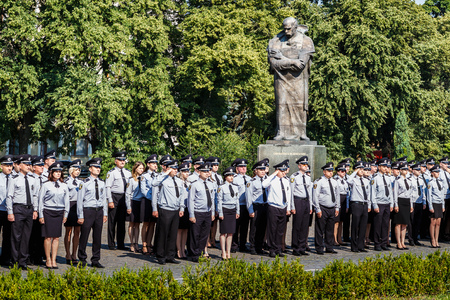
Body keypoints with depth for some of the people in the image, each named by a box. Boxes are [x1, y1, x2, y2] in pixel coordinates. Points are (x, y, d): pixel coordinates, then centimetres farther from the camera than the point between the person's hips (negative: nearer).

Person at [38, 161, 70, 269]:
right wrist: (41, 215, -2)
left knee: (56, 237, 3)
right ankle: (48, 260, 7)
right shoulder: (46, 185, -2)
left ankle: (54, 260, 9)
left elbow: (66, 201, 14)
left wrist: (65, 214, 10)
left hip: (59, 213, 3)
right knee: (48, 237, -2)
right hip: (48, 212, -3)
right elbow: (41, 200, 0)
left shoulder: (64, 186, 8)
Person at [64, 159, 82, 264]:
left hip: (79, 206, 5)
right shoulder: (66, 181, -3)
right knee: (69, 231, 0)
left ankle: (74, 255, 12)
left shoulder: (80, 182, 14)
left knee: (77, 231, 5)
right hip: (70, 206, -5)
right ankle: (68, 256, 6)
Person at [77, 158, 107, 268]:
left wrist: (105, 213, 12)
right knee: (84, 236, -1)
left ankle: (95, 260, 15)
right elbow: (80, 200, -4)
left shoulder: (101, 183, 10)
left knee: (97, 237, 7)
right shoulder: (85, 183, -5)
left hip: (99, 211, 5)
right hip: (88, 210, -4)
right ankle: (82, 260, 11)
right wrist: (80, 216, -6)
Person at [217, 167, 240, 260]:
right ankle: (223, 253, 2)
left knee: (230, 232, 6)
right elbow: (219, 200, -6)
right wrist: (220, 213, -10)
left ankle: (228, 252, 13)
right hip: (225, 210, -5)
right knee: (224, 232, -2)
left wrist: (237, 212, 13)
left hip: (232, 210, 5)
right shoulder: (221, 187, -5)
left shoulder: (235, 187, 11)